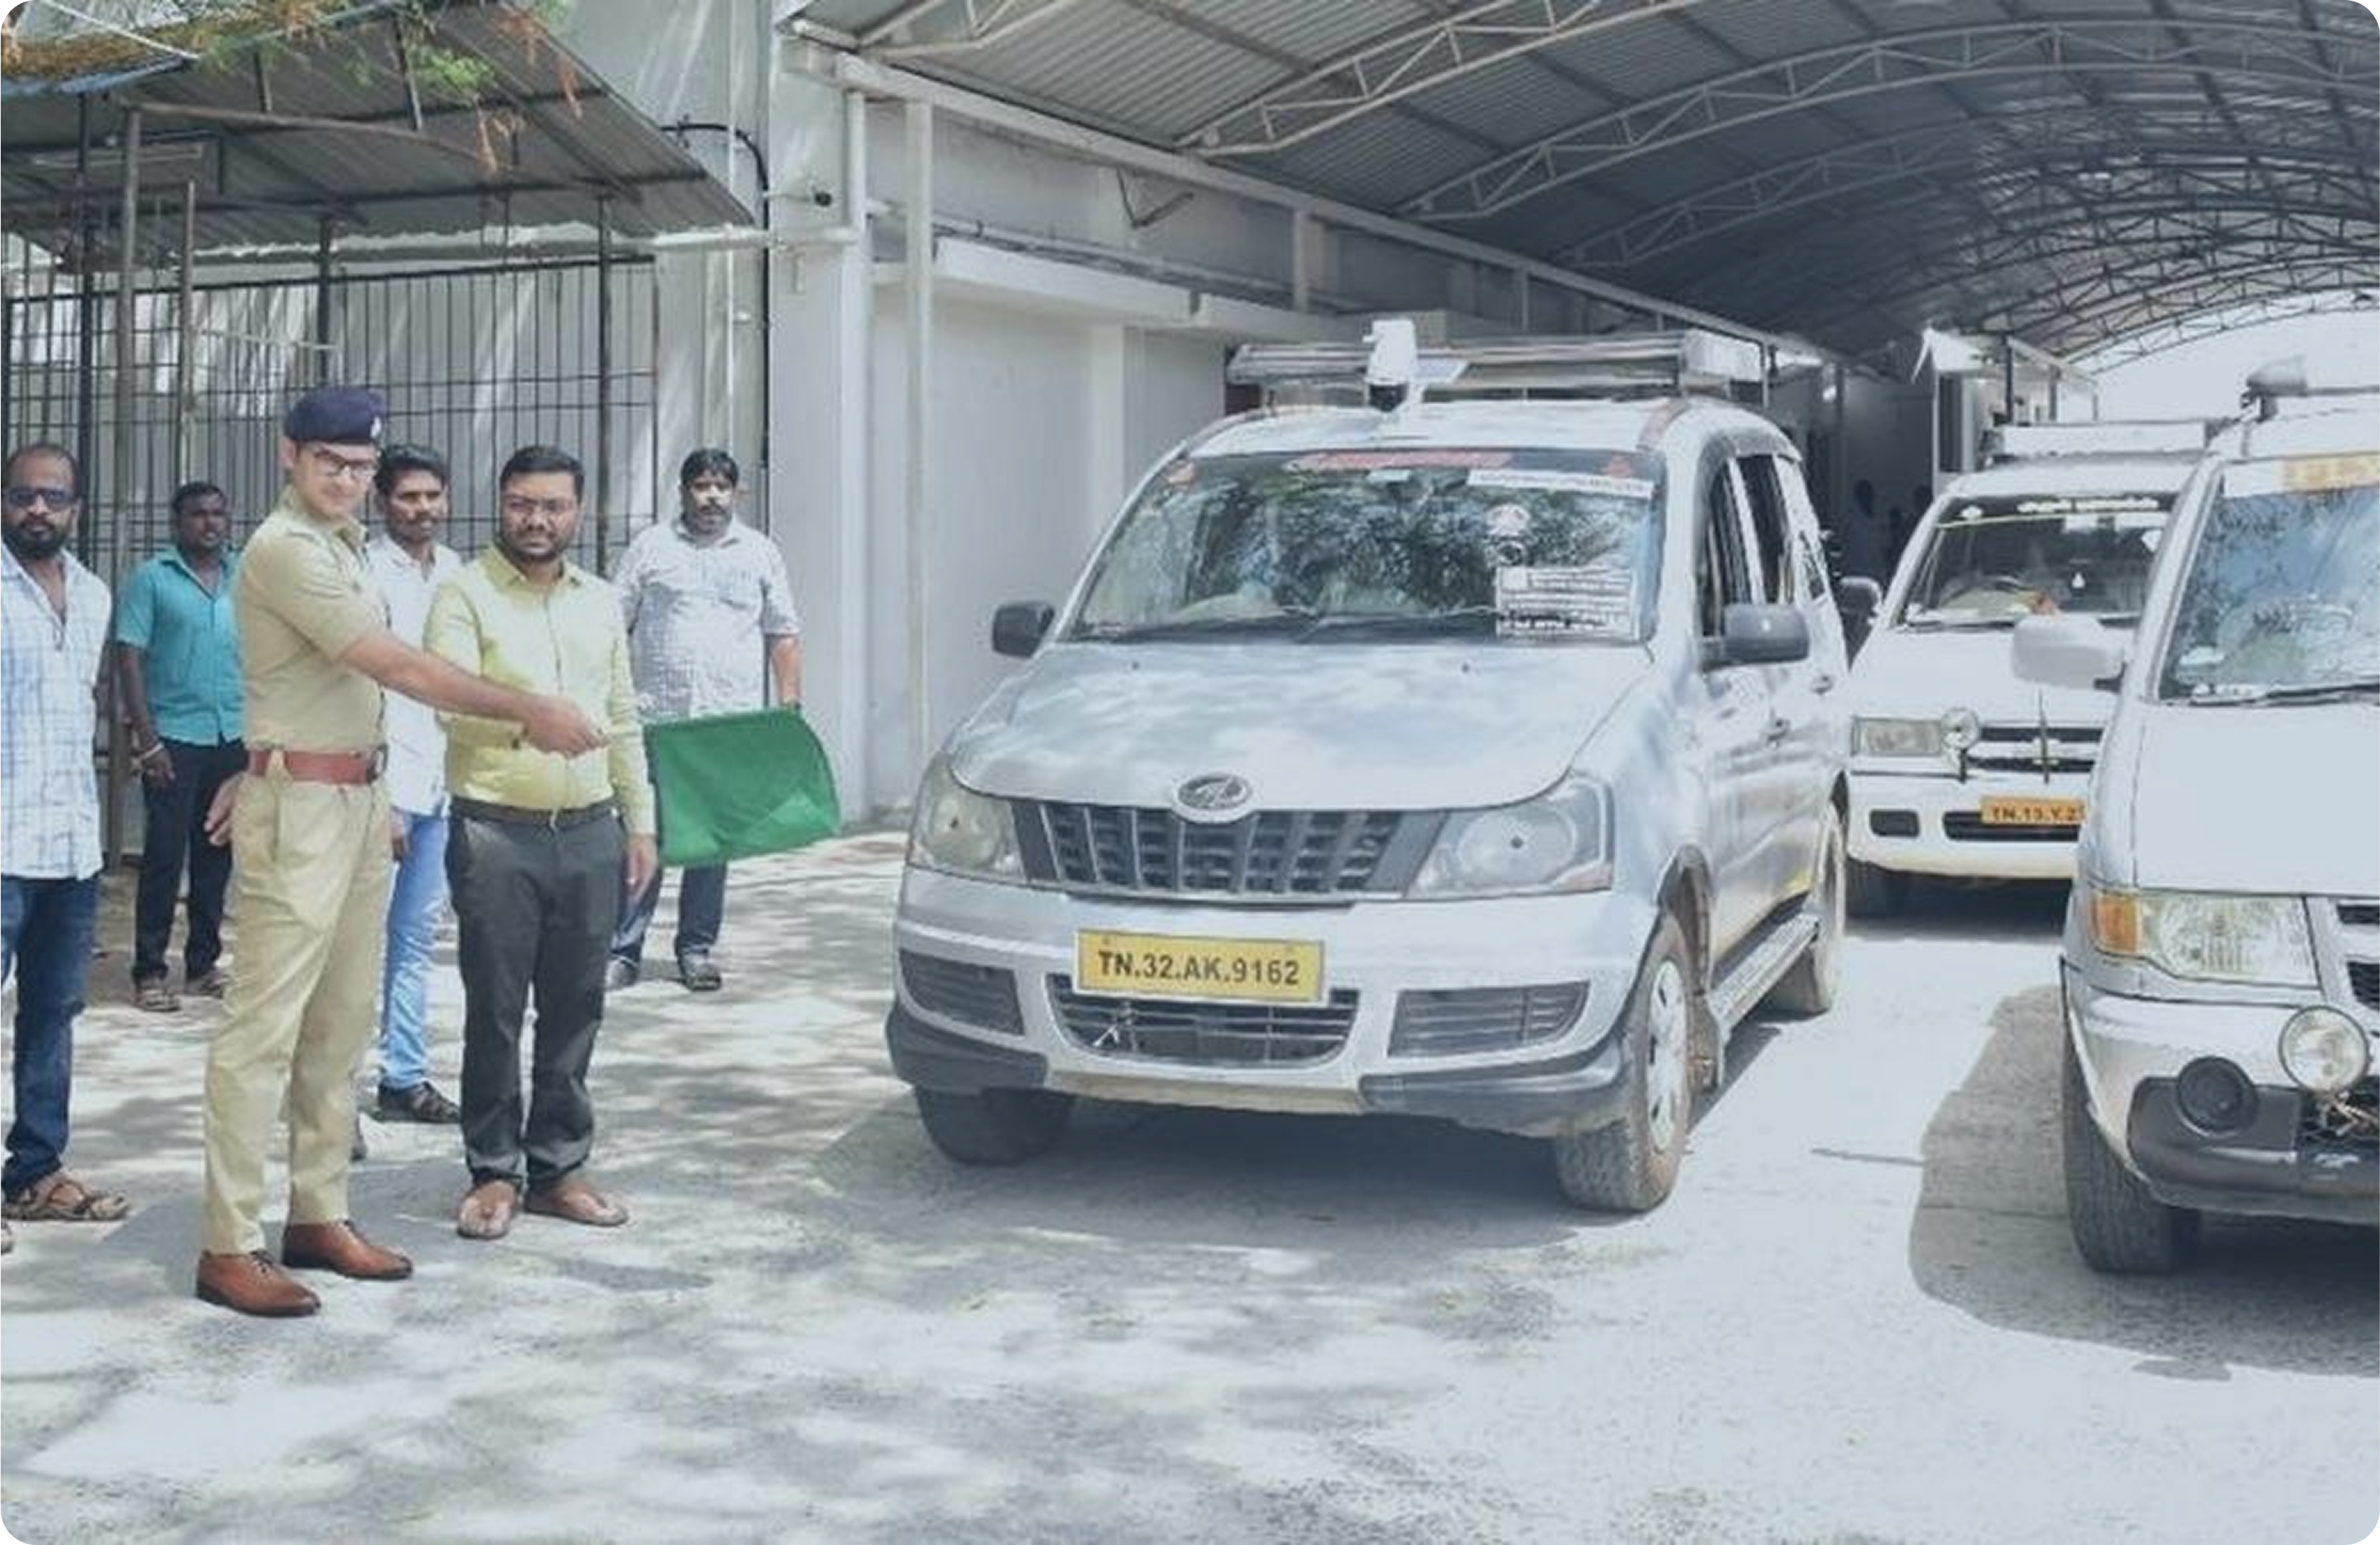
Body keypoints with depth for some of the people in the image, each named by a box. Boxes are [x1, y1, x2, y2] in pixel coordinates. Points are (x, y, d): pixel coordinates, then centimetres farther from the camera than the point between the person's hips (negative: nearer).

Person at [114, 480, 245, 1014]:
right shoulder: (152, 579, -2)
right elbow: (128, 658, -5)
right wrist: (146, 738, -11)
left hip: (233, 737, 4)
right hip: (174, 738, -4)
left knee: (216, 854, 10)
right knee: (164, 855, -3)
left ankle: (203, 963, 20)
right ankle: (149, 972, 4)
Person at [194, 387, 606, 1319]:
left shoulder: (342, 543, 15)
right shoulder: (285, 550, -15)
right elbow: (399, 669, -20)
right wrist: (526, 712, -18)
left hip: (357, 800, 9)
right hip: (299, 810, -9)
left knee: (342, 1023, 12)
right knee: (266, 1026, -7)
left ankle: (318, 1217, 20)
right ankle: (228, 1248, -2)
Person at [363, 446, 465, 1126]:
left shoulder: (455, 571, 12)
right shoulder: (365, 571, -8)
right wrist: (379, 800, -16)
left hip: (444, 782, 7)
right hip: (385, 782, -7)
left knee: (417, 940, 12)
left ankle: (404, 1079, 20)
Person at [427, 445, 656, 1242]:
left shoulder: (600, 601, 14)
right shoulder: (466, 595, -3)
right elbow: (452, 704, -16)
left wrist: (640, 823, 14)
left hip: (589, 832, 5)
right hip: (498, 833, -5)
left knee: (575, 1010, 9)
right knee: (494, 1011, 1)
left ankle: (558, 1165, 19)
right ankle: (494, 1171, 13)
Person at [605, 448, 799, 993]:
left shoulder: (761, 553, 12)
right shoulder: (649, 548, 7)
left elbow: (784, 635, 12)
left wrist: (790, 705, 4)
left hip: (730, 724, 2)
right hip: (655, 718, -1)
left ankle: (696, 948, 16)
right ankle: (622, 950, 3)